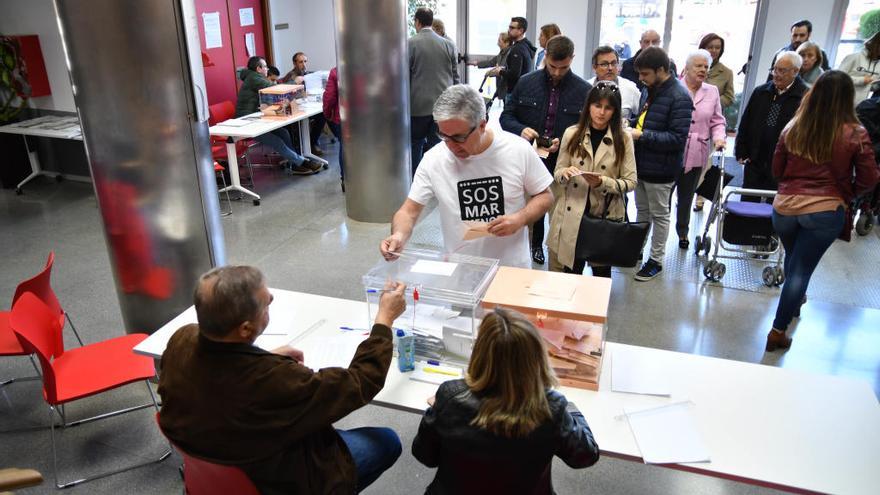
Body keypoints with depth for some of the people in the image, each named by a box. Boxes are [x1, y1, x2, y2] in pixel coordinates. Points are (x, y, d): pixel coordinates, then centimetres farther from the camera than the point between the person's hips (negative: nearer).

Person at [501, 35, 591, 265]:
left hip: (563, 165, -1)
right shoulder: (526, 82, 1)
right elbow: (506, 116, 6)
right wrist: (521, 129, -15)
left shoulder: (584, 90, -3)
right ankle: (535, 244, 35)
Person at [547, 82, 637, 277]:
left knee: (601, 274, 12)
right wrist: (565, 173, -18)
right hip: (572, 217, 1)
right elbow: (557, 174, 5)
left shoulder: (623, 139, -2)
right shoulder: (572, 133, 0)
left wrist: (603, 182, -20)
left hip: (606, 217, 0)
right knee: (571, 273, 6)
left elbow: (630, 181, -4)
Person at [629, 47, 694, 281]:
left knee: (659, 215, 8)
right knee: (642, 211, 20)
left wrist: (642, 135, -24)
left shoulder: (679, 97, -19)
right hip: (641, 164, 8)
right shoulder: (649, 90, 5)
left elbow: (678, 138, -23)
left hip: (660, 169, -8)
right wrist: (631, 123, 0)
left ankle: (656, 260, 21)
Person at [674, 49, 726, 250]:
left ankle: (683, 232, 33)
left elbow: (717, 121, 13)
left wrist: (719, 137, -5)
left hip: (696, 155, 4)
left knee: (686, 197, 17)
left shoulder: (712, 92, 11)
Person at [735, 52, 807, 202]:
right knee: (747, 202, 12)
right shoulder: (761, 92, 8)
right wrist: (741, 152, 6)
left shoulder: (805, 97, -10)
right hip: (754, 161, 5)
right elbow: (744, 124, 11)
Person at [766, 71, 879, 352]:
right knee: (801, 269, 5)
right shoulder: (855, 134, -9)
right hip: (826, 211, -3)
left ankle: (795, 300, 51)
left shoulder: (793, 128, -2)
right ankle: (778, 331, 10)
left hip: (785, 207, 3)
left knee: (793, 260, 26)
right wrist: (844, 194, 14)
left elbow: (777, 170, 7)